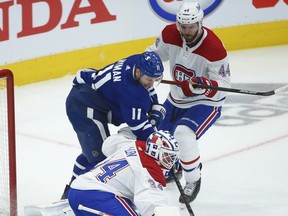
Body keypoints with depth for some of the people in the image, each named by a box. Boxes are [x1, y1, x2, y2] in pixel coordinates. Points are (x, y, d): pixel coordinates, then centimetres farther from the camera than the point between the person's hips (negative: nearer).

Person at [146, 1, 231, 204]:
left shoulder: (214, 48, -29)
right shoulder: (170, 34, -14)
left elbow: (223, 85, -22)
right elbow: (154, 54, 6)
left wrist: (205, 86, -42)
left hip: (206, 103, -6)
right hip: (177, 98, 7)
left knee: (183, 134, -29)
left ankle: (193, 181, -7)